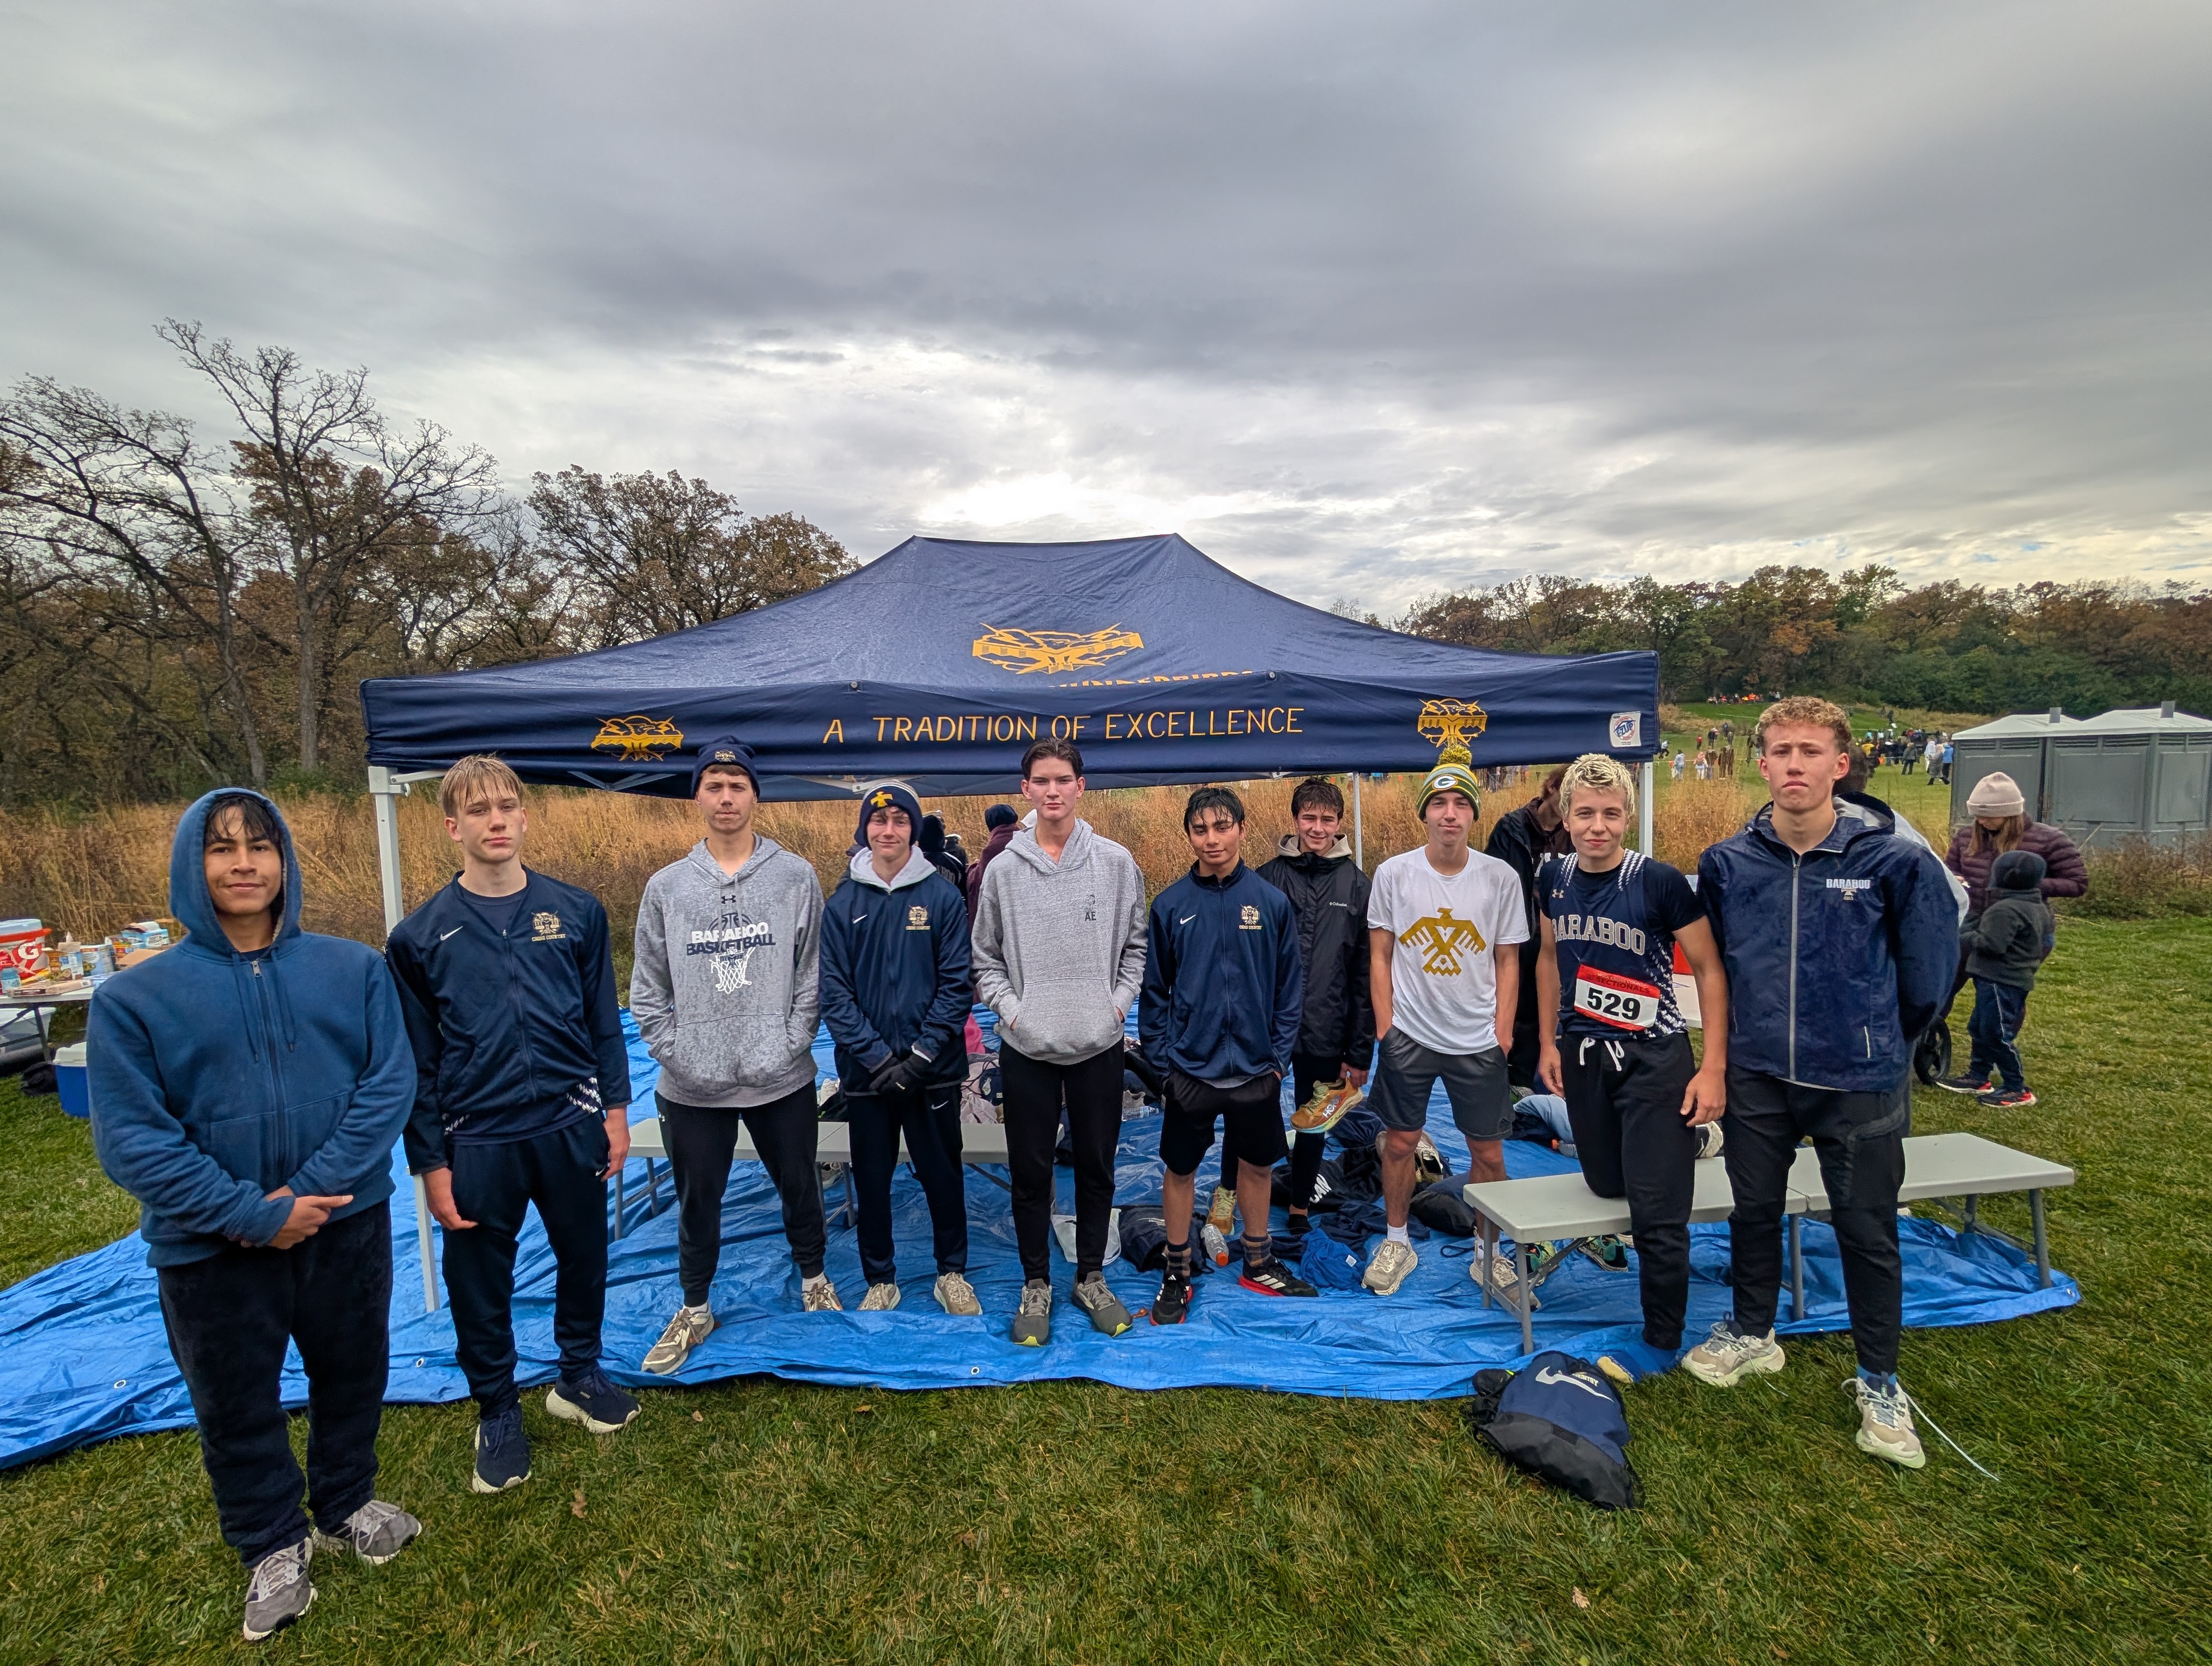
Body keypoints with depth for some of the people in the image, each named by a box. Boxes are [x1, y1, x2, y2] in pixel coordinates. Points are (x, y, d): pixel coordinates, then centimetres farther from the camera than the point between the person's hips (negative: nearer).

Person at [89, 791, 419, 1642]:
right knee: (237, 1405, 18)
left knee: (352, 1376, 20)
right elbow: (130, 1136, -12)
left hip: (347, 1227, 1)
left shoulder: (354, 969, -8)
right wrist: (251, 1214, -19)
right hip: (212, 1250, -1)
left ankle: (346, 1506, 47)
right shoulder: (133, 997, -10)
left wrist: (312, 1191, -19)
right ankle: (273, 1547, 43)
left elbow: (389, 1085, -11)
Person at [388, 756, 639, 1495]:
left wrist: (615, 1109, 3)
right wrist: (431, 1164, -3)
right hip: (477, 1140, -1)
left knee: (584, 1259, 16)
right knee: (480, 1286, 13)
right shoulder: (421, 935, -5)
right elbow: (416, 1061, -2)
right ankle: (498, 1413, 36)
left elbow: (604, 1020, 4)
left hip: (572, 1126, 1)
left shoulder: (577, 911, -2)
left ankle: (579, 1377, 41)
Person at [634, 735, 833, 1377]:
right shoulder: (666, 887, 0)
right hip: (692, 1086, 1)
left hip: (782, 1080, -1)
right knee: (698, 1201, 16)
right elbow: (647, 989, 3)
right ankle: (695, 1308, 38)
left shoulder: (796, 877, -4)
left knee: (799, 1185, 17)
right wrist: (675, 1054, -5)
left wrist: (790, 1046, -10)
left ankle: (813, 1278, 42)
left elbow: (812, 977, -3)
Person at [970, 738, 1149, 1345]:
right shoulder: (1003, 869, -1)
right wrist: (1010, 1009, -8)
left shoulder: (1116, 862, -1)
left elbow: (1136, 945, 7)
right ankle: (1036, 1284, 28)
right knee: (1030, 1172, 9)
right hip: (1027, 1046, 0)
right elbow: (985, 957, 5)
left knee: (1097, 1167, 12)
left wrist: (1119, 1002, -4)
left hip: (1099, 1044, 0)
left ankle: (1091, 1277, 31)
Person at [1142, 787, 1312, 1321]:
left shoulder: (1271, 902, -4)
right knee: (1179, 1169, 10)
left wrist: (1280, 1054, -3)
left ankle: (1258, 1262, 38)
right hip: (1190, 1070, -1)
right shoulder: (1170, 905, -5)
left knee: (1257, 1164, 17)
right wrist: (1160, 1054, -4)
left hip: (1256, 1069, 1)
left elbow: (1290, 986, 0)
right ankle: (1177, 1274, 28)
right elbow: (1154, 987, 0)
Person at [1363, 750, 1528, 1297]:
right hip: (1408, 1034, 0)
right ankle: (1396, 1242, 30)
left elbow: (1508, 961, 3)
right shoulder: (1394, 873, -6)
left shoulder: (1501, 878, -4)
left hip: (1479, 1041, 1)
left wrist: (1503, 1032, -1)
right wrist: (1385, 1025, -3)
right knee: (1399, 1141, 10)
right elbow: (1380, 955, 1)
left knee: (1488, 1152, 8)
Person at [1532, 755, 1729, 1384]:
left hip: (1655, 1057, -5)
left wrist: (1713, 1068, -14)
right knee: (1606, 1184, 17)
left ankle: (1662, 1343, 17)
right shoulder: (1555, 877, -1)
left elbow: (1709, 970, -10)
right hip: (1583, 1054, 5)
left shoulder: (1661, 882, -16)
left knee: (1657, 1210, -3)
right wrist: (1550, 1044, 10)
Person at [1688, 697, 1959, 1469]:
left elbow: (1929, 968, 1)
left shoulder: (1893, 860, -13)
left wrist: (1884, 1039, 10)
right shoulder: (1727, 862, -6)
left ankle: (1880, 1383, 30)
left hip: (1861, 1082, -2)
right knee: (1753, 1211, 16)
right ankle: (1752, 1334, 39)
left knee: (1868, 1232, 10)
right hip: (1759, 1075, 2)